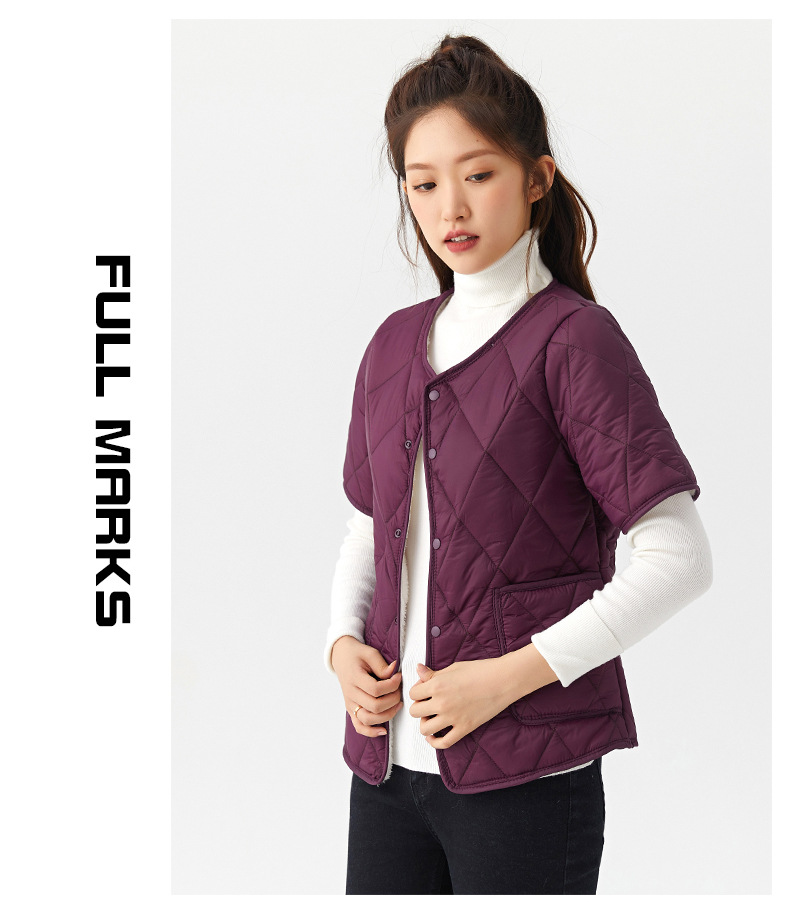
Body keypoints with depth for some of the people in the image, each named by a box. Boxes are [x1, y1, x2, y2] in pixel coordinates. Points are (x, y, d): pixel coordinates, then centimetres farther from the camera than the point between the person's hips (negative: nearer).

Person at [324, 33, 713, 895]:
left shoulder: (575, 338, -8)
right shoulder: (394, 344, 10)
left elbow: (680, 557, -12)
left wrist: (510, 676, -16)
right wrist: (344, 644, 2)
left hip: (528, 769, -5)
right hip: (389, 759, 5)